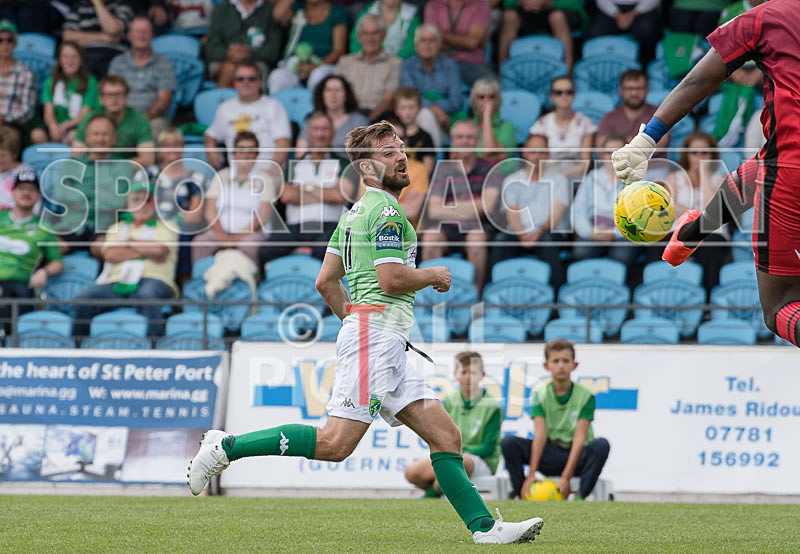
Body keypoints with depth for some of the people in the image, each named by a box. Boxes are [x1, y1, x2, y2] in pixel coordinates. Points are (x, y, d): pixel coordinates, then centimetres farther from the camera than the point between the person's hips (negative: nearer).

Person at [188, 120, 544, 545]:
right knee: (336, 444, -16)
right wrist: (433, 276, 0)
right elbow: (391, 279, -17)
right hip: (378, 331, -11)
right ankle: (227, 447, -9)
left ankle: (483, 527, -3)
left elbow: (326, 281, 21)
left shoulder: (354, 213, 22)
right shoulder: (385, 211, -8)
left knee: (446, 437, 2)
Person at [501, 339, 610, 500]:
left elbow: (579, 438, -16)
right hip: (550, 454, 1)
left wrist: (566, 477, -25)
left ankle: (580, 496, -29)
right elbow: (540, 435, -12)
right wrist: (531, 474, -24)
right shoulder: (539, 393, -3)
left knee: (601, 445, -33)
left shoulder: (585, 396, -9)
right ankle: (521, 494, -17)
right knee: (508, 442, -20)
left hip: (576, 456, -1)